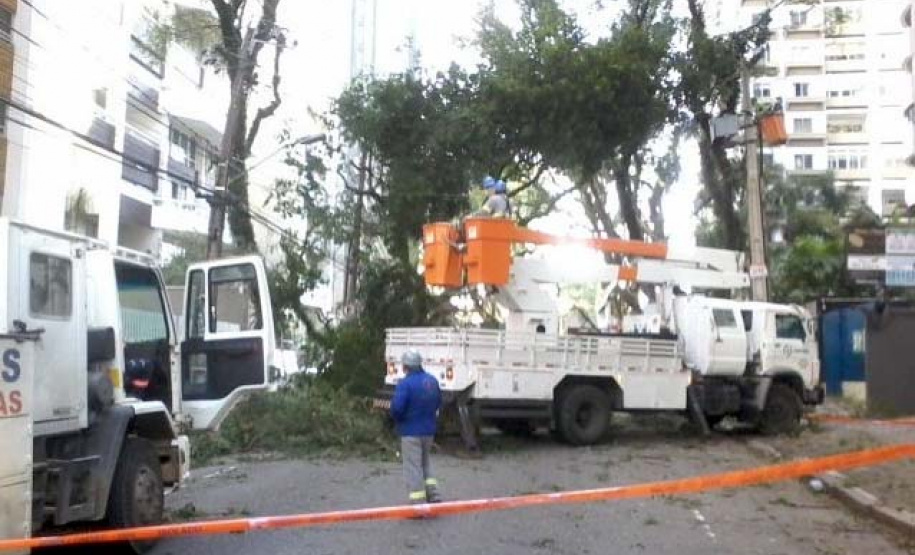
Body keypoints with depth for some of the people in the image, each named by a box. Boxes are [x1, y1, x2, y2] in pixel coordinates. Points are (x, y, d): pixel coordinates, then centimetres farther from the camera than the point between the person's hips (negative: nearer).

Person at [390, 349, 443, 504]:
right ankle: (433, 495, 17)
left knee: (413, 467, 1)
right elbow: (438, 403, 13)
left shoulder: (405, 384, -19)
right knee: (426, 463, 22)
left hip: (410, 431, -7)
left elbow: (396, 408, -25)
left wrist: (397, 419, -4)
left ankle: (418, 504, 1)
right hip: (429, 430, 7)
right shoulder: (432, 381, 5)